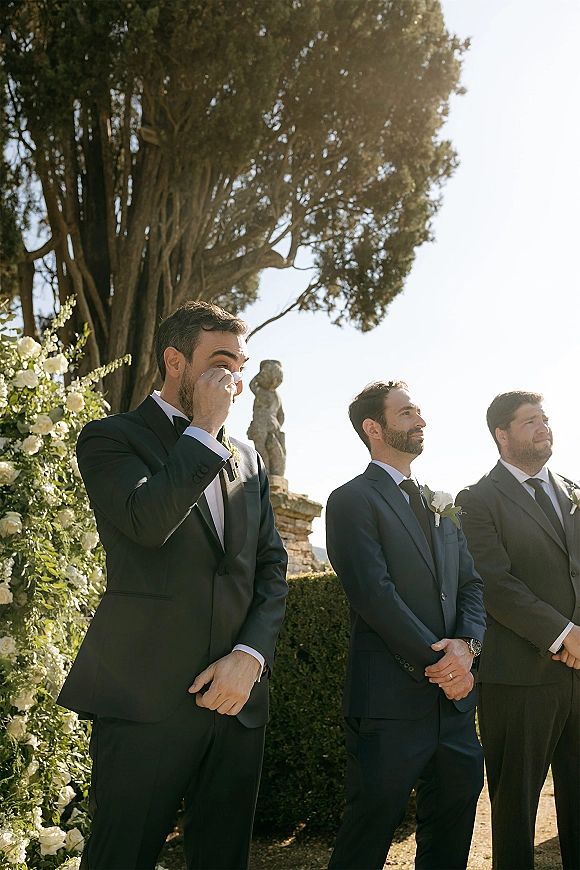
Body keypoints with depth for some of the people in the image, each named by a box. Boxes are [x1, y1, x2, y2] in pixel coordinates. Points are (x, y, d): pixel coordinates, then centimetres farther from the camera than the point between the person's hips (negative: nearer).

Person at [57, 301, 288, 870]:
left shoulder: (246, 459, 16)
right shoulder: (112, 437, -2)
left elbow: (271, 564, 10)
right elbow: (148, 520, -22)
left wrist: (250, 654, -5)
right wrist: (205, 429, -13)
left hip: (237, 694, 5)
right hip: (145, 699, -5)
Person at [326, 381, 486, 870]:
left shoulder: (440, 504, 17)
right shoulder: (353, 500, -7)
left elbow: (471, 584, 11)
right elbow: (376, 595, -16)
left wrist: (466, 644, -8)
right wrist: (439, 664, -14)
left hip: (452, 698, 7)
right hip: (391, 703, -7)